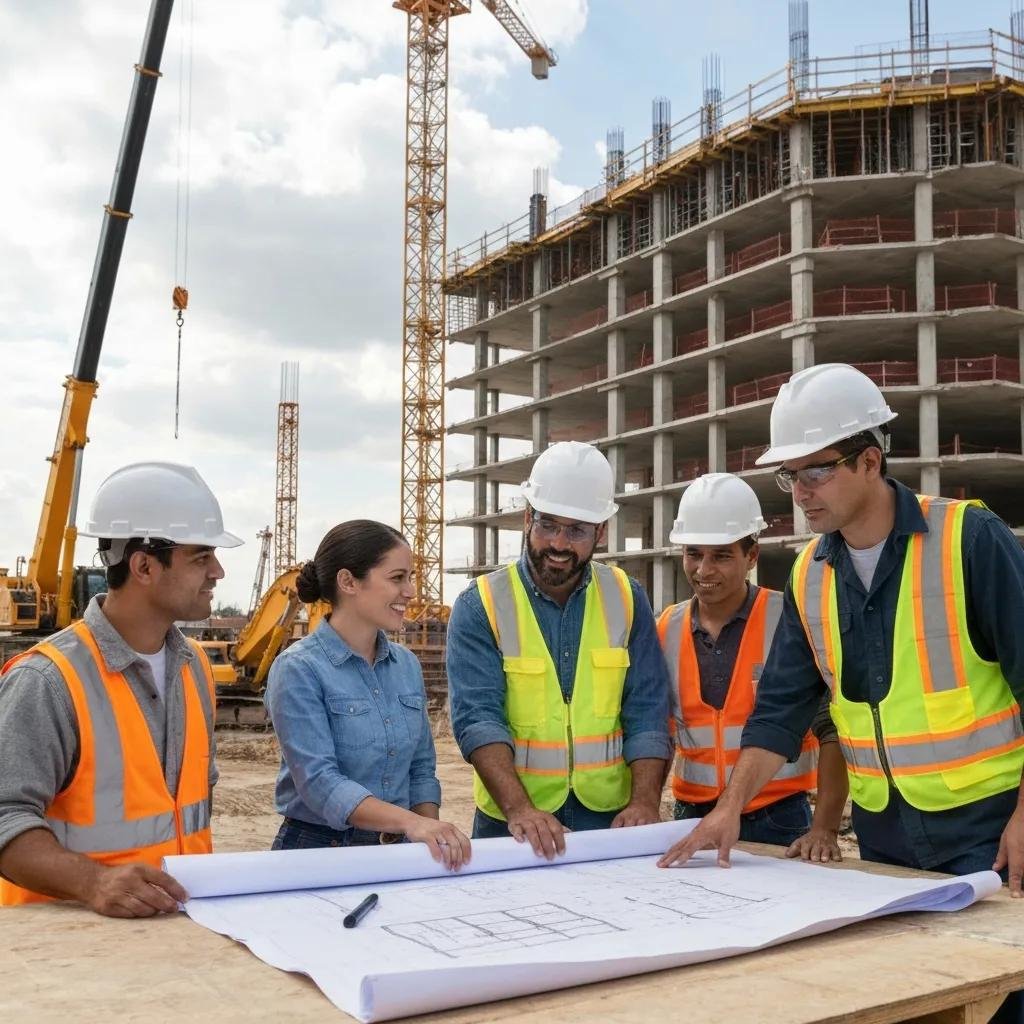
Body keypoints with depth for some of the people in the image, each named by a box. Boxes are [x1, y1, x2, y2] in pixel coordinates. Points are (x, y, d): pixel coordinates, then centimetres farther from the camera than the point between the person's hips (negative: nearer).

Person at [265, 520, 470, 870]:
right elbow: (319, 782, -18)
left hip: (395, 853, 3)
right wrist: (410, 822, -29)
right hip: (318, 853, -3)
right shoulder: (299, 670, -9)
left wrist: (432, 836, -3)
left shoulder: (407, 665, 7)